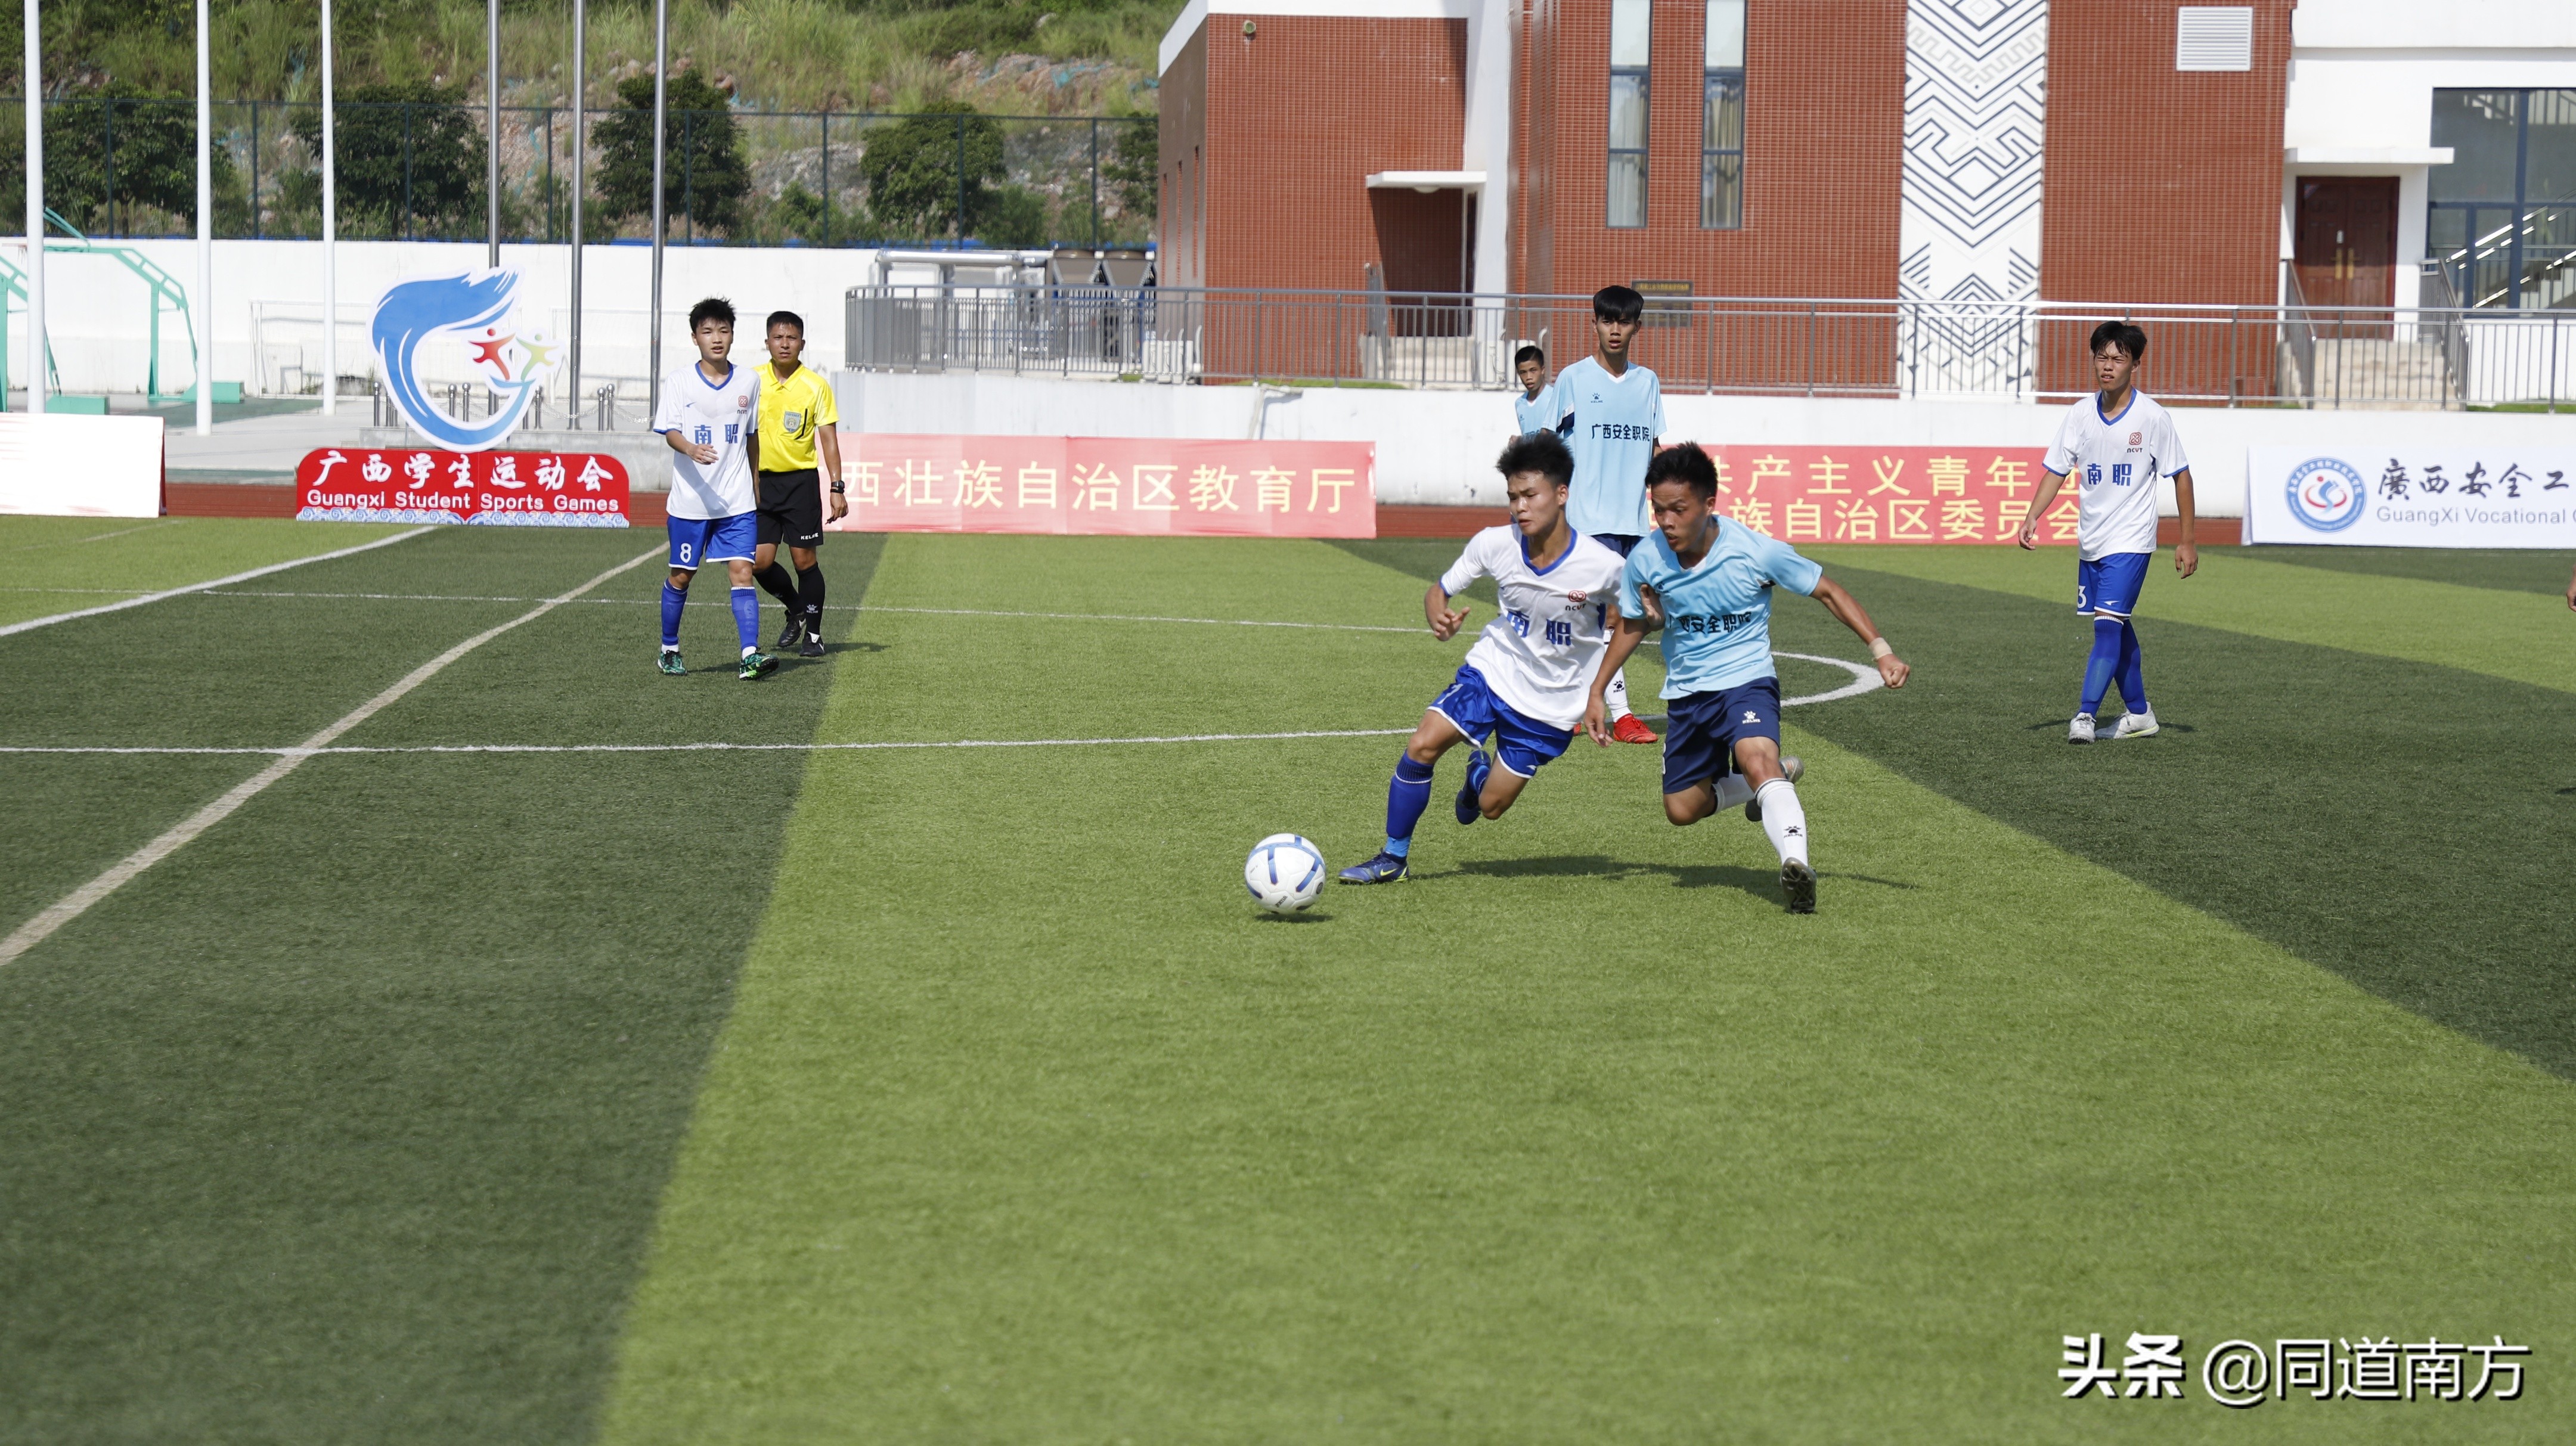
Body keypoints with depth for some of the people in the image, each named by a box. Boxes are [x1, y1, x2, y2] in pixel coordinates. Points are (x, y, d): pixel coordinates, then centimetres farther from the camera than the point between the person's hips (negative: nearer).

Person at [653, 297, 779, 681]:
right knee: (681, 577, 8)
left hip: (737, 502, 1)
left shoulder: (747, 382, 6)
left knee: (742, 571, -10)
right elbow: (670, 431, -10)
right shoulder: (679, 381, -2)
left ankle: (751, 656, -17)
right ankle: (669, 650, 26)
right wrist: (692, 450, -31)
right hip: (690, 501, -1)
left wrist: (756, 484, 20)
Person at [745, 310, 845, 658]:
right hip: (762, 479, 3)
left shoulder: (816, 386, -4)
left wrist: (837, 488, -9)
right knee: (759, 562, -2)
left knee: (804, 559, -3)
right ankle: (796, 609, 26)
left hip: (801, 480, -3)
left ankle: (813, 634, 11)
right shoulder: (752, 380, 2)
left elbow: (828, 438, -3)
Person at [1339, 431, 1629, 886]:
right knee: (1422, 746, -19)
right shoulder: (1495, 544, -15)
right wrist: (1439, 617, -25)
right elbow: (1440, 589, -2)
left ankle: (1479, 775, 43)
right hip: (1491, 671, 2)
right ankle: (1393, 858, 0)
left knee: (1490, 807, 3)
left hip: (1551, 702, -2)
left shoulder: (1603, 566, -23)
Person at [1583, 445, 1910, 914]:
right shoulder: (1645, 560, -11)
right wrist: (1597, 692, 9)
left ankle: (1796, 864, -49)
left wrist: (1881, 650, -14)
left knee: (1757, 760, -35)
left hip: (1746, 681, -5)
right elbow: (1631, 626, 11)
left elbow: (1828, 592, -7)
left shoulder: (1754, 550, -20)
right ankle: (1778, 778, 33)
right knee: (1682, 808, 12)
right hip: (1686, 693, 5)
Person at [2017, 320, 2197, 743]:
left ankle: (2085, 716, -21)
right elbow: (2056, 471, 4)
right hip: (2090, 541, 5)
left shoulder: (2153, 417, -9)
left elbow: (2181, 476, -2)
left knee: (2108, 623, -16)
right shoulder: (2081, 414, 2)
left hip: (2131, 541, -5)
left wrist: (2187, 541, -3)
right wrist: (2032, 517, -11)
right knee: (2117, 628, 14)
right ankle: (2138, 713, 27)